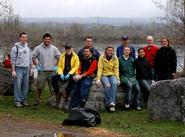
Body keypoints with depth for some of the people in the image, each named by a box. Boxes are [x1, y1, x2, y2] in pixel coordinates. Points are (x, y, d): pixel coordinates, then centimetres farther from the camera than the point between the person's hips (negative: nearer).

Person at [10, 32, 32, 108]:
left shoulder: (27, 47, 14)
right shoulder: (16, 47, -5)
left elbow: (30, 59, 19)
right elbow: (13, 59, -7)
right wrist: (13, 70, -12)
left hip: (26, 69, 6)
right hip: (18, 68, -6)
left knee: (25, 86, 7)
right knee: (17, 85, -5)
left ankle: (24, 99, 16)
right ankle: (17, 101, 1)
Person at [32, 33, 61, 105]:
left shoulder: (54, 49, 6)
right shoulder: (38, 48, 0)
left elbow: (59, 57, 12)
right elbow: (33, 57, 3)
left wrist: (56, 66, 2)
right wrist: (37, 66, -5)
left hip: (52, 71, 2)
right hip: (42, 71, -1)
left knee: (53, 87, 5)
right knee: (39, 87, 2)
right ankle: (37, 100, 11)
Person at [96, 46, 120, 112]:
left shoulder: (115, 58, 3)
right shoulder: (102, 58, -3)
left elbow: (116, 69, 1)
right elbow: (99, 69, -8)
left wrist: (117, 79, -9)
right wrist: (98, 79, -17)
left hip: (112, 75, 1)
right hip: (104, 75, -1)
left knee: (114, 84, -31)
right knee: (107, 85, -31)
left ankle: (112, 102, -35)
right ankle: (108, 103, -24)